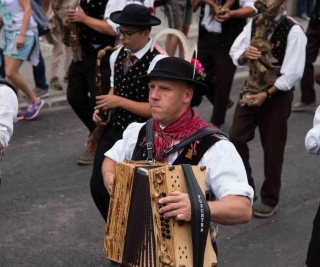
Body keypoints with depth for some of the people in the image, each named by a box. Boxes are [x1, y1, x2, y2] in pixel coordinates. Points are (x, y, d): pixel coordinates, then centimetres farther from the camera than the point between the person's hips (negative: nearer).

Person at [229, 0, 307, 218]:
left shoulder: (293, 31, -17)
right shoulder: (254, 23, 1)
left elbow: (293, 73, -20)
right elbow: (235, 53, 8)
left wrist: (266, 94, -21)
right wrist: (245, 54, -16)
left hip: (277, 94, -5)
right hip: (251, 88, 5)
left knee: (272, 148, 5)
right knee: (236, 138, 3)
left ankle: (270, 199, 22)